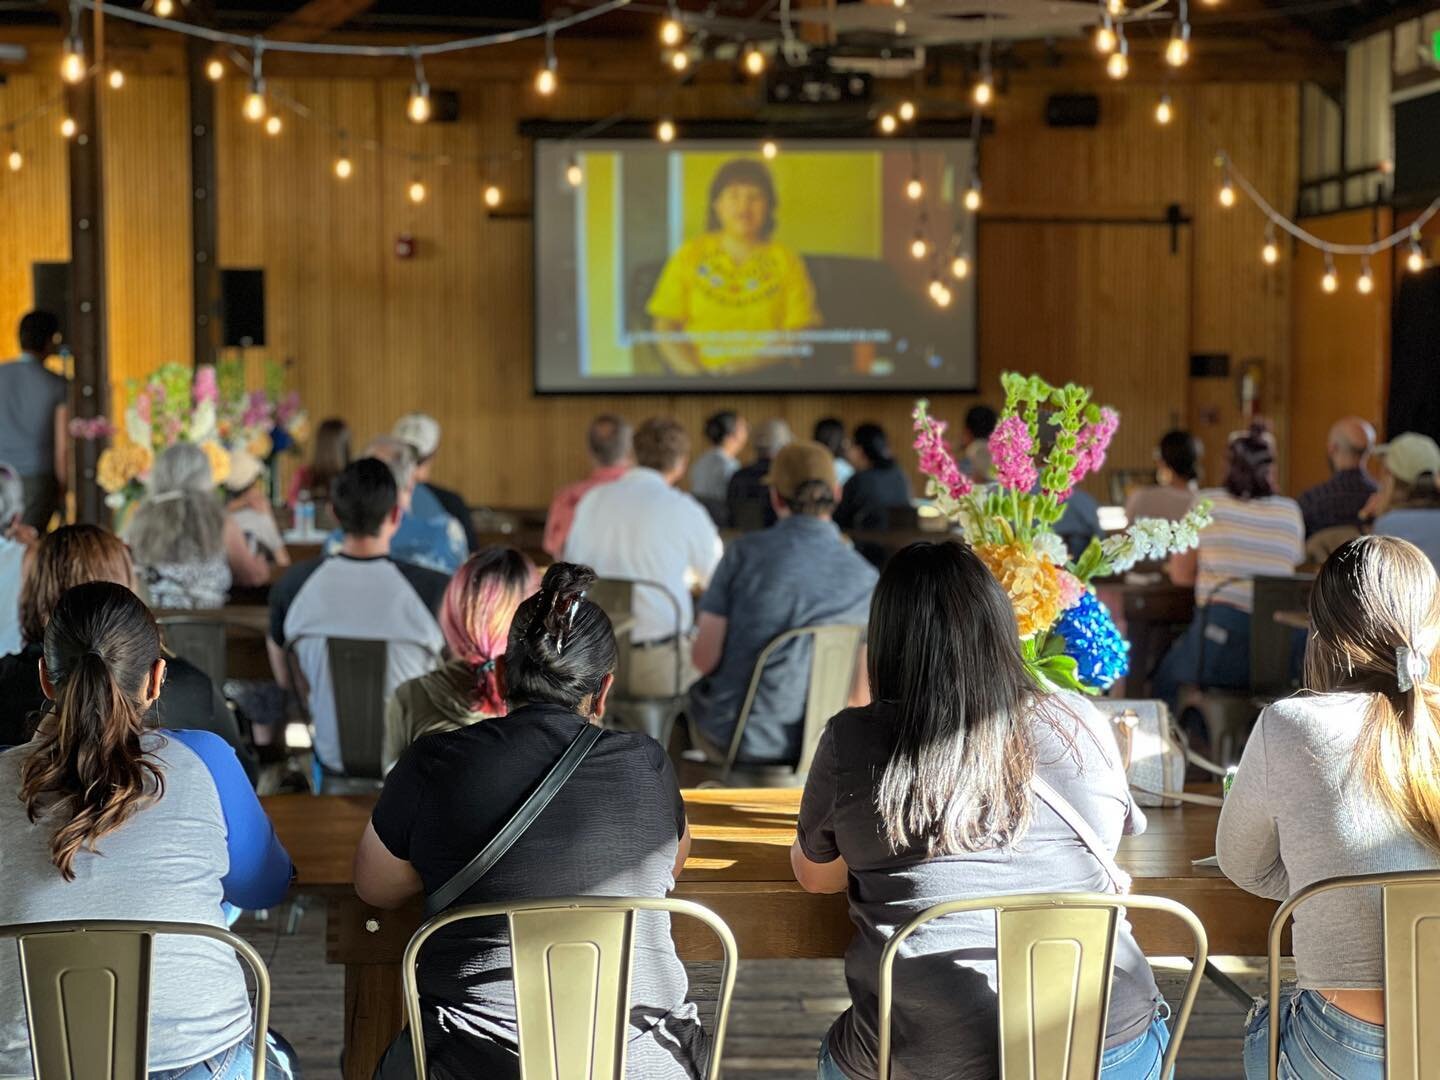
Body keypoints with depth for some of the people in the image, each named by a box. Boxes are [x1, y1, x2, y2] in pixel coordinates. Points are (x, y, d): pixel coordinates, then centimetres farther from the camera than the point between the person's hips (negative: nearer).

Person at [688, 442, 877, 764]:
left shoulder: (745, 552, -14)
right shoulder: (866, 579, -8)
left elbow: (705, 658, -12)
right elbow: (863, 698, -6)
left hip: (735, 739, -2)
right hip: (815, 746, 2)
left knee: (695, 693, 33)